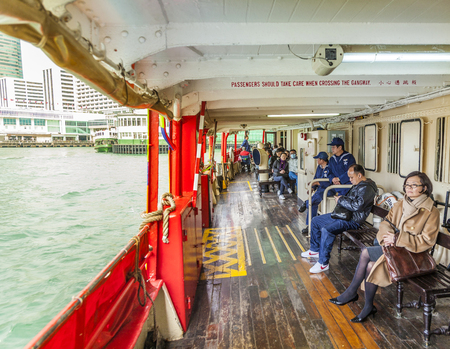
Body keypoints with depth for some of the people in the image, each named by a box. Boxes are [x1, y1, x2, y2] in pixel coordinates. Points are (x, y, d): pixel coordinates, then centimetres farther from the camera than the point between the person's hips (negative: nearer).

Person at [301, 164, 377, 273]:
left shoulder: (366, 188, -18)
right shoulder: (357, 185, 14)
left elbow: (357, 205, -30)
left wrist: (341, 200, -17)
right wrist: (341, 200, 7)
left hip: (352, 220, -11)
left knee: (326, 230, -33)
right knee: (315, 221, 12)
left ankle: (323, 263, -23)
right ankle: (315, 249, 24)